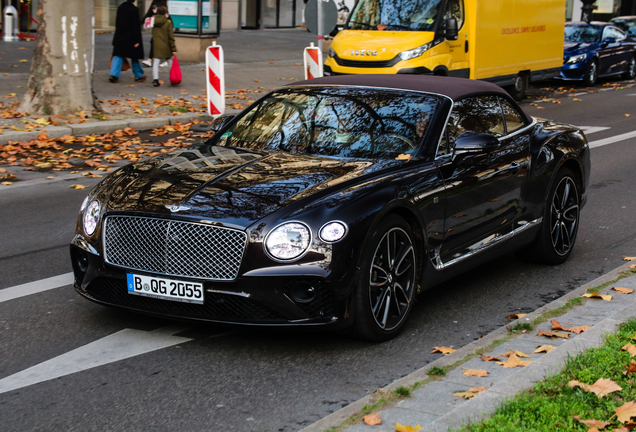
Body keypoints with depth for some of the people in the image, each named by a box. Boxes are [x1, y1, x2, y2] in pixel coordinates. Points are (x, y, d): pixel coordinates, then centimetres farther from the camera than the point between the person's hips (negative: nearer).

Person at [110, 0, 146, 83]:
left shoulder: (120, 7, 4)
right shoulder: (134, 10, -14)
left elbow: (117, 23, 13)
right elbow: (136, 26, -15)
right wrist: (137, 41, -13)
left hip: (119, 36, 5)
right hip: (130, 38, -4)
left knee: (118, 56, 6)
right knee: (134, 57, 9)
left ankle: (114, 74, -8)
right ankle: (139, 75, 21)